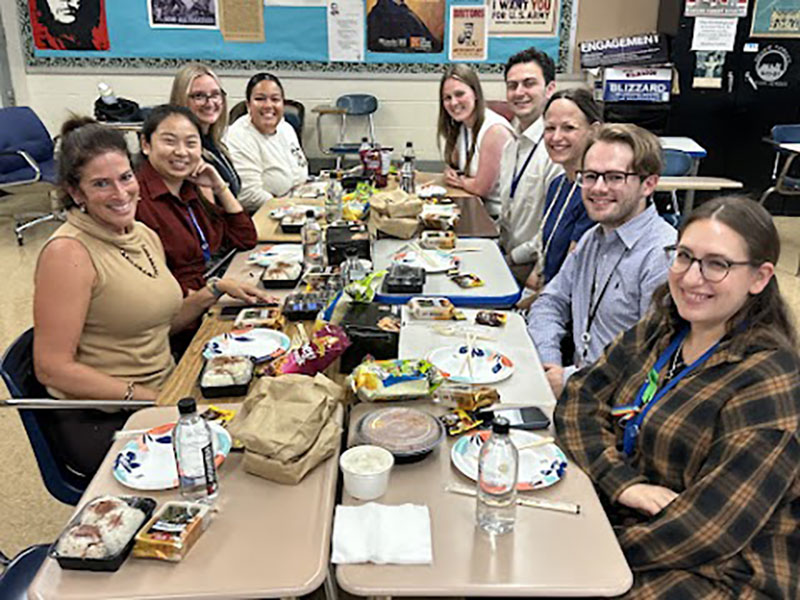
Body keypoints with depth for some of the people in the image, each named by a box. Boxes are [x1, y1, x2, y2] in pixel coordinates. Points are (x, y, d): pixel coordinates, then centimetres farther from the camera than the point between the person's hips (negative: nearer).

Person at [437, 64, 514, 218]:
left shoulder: (495, 130, -20)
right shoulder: (460, 126, 5)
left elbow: (481, 187, -19)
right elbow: (453, 166, 16)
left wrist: (458, 180, -2)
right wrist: (450, 173, -6)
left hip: (499, 216, -7)